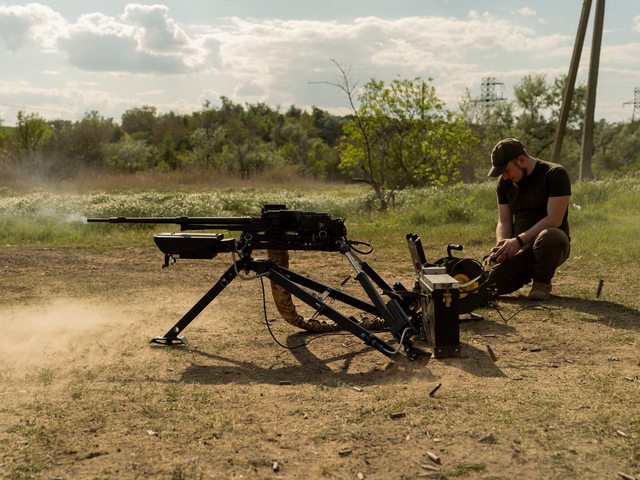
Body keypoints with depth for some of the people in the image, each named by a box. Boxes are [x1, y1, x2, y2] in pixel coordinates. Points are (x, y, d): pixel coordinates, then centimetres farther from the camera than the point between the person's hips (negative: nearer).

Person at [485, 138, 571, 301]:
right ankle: (527, 274, 15)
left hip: (552, 243, -4)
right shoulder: (504, 182, 7)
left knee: (548, 237, -42)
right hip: (520, 247, 5)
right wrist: (502, 245, -14)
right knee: (491, 284, -19)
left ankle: (542, 283, -11)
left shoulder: (555, 174, -12)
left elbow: (554, 220, -20)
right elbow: (504, 222, 7)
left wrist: (518, 240, -25)